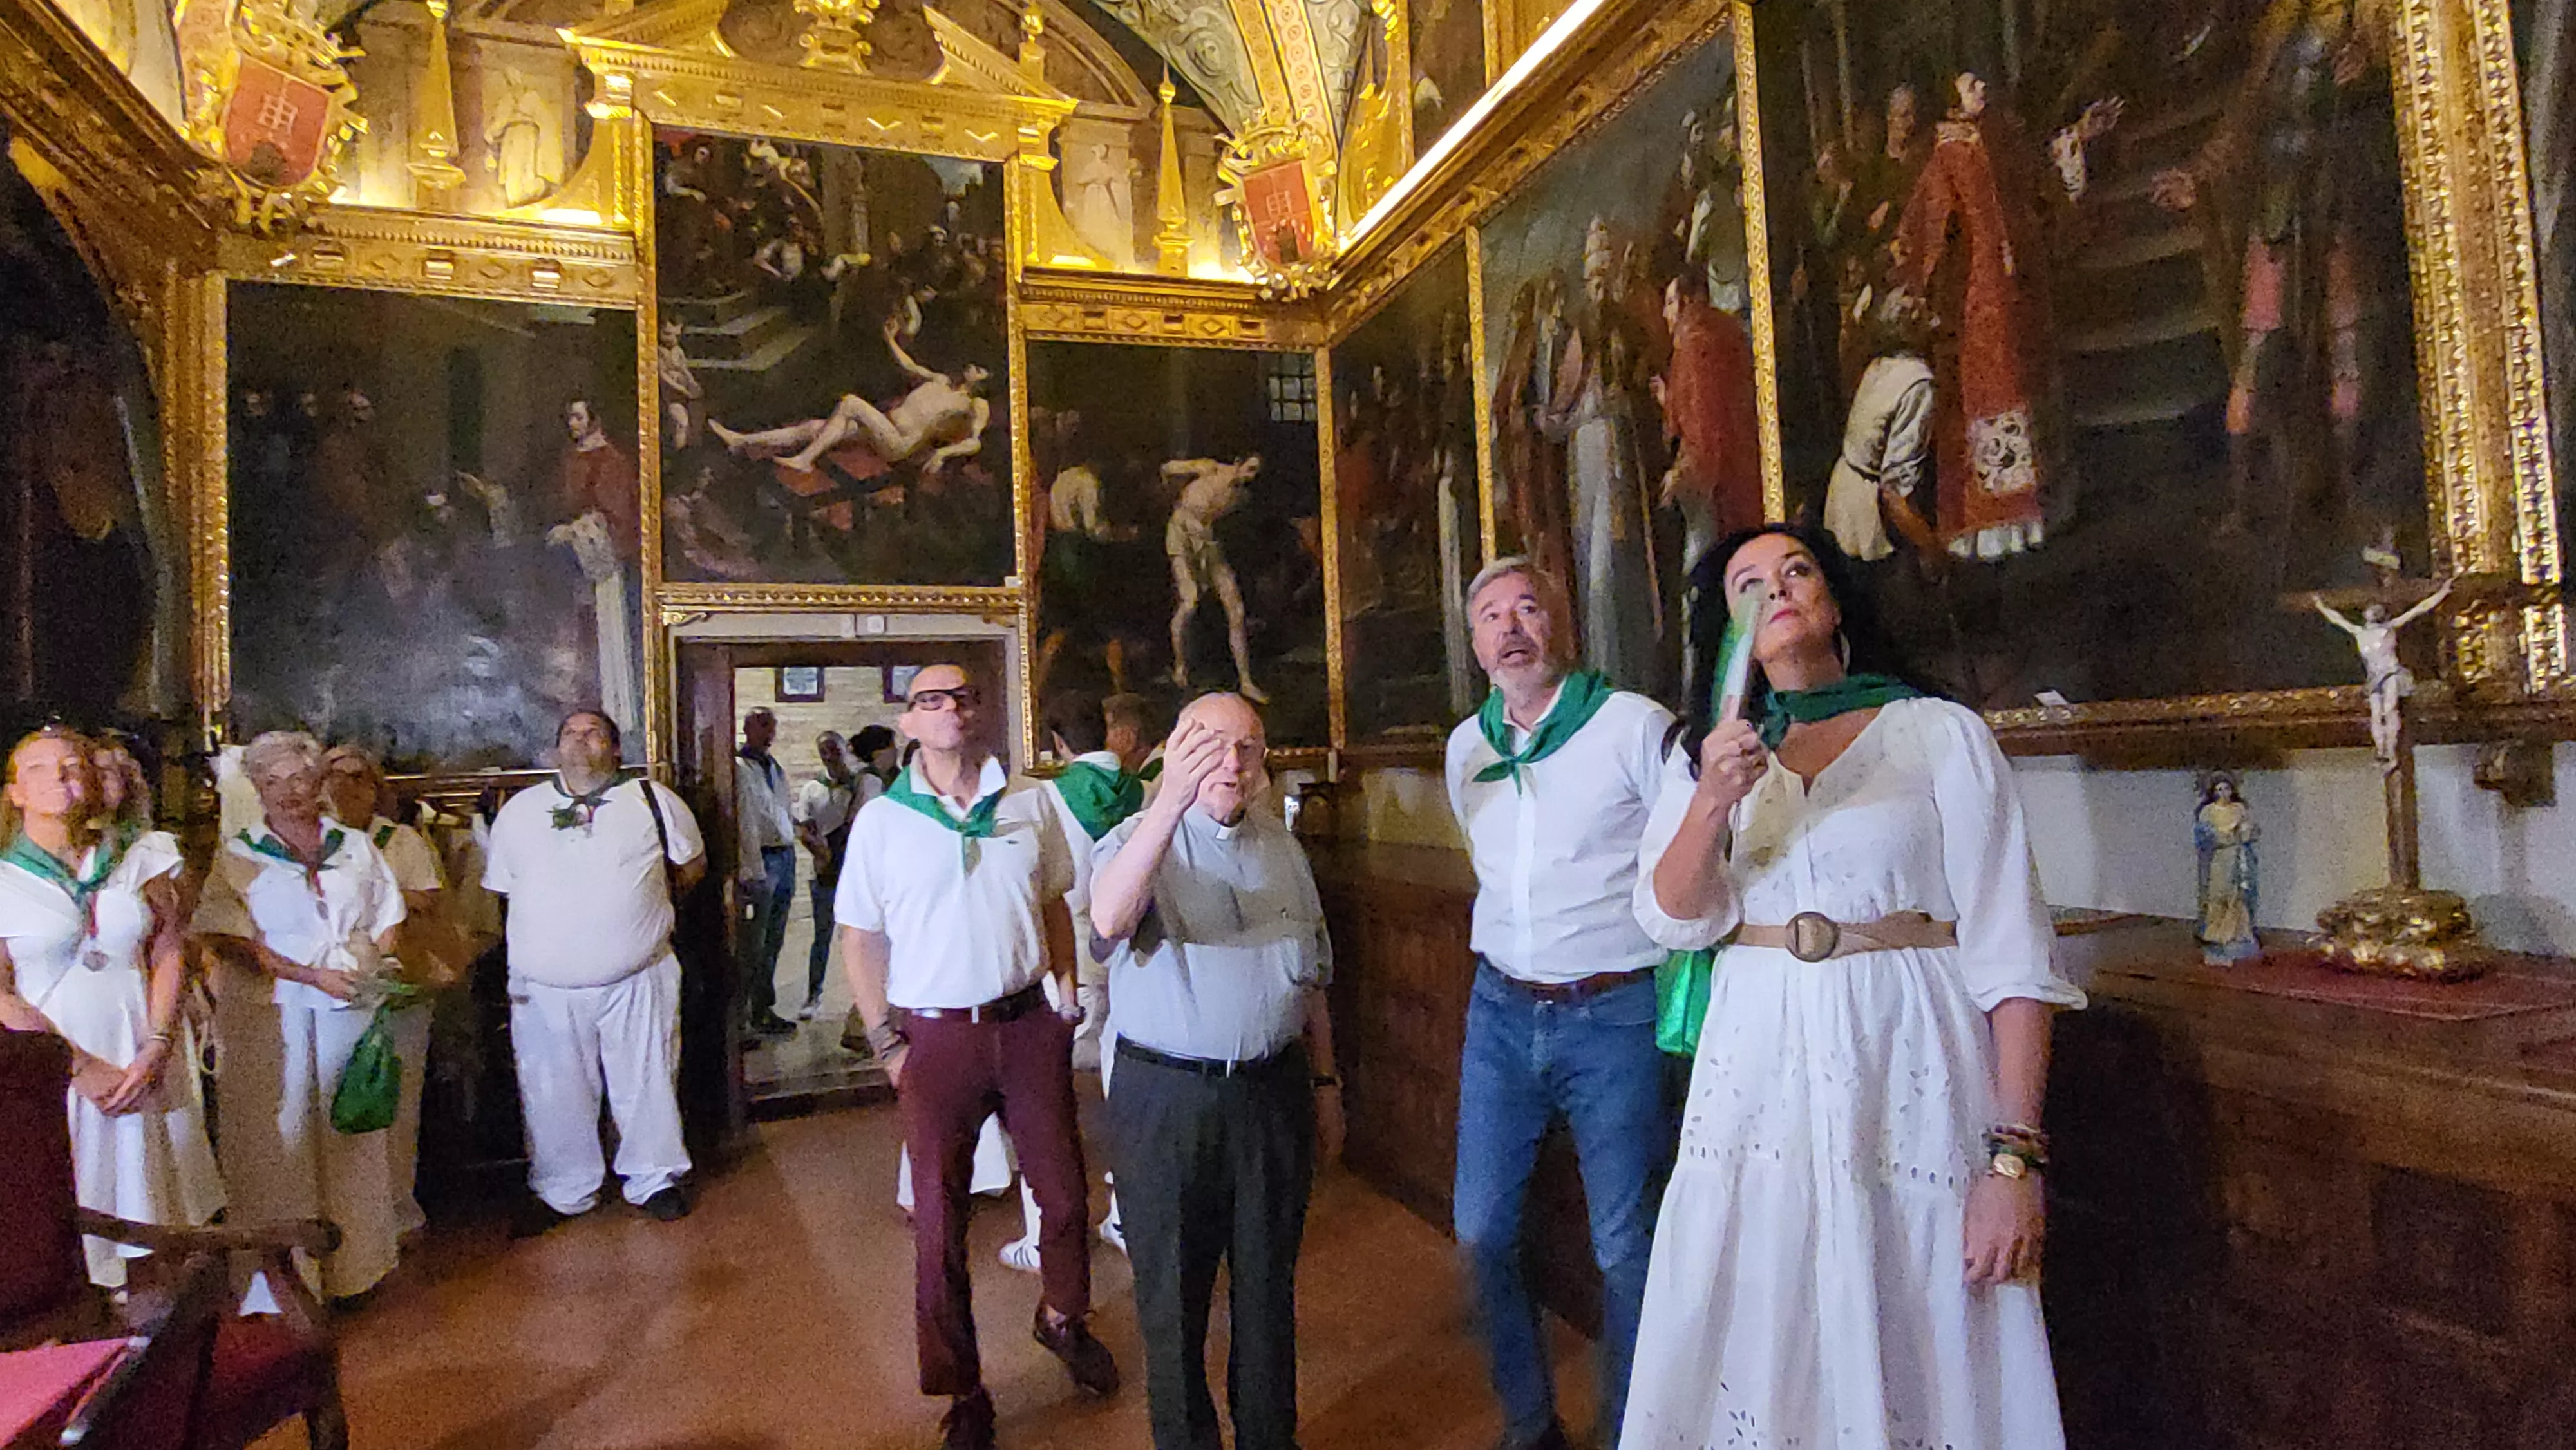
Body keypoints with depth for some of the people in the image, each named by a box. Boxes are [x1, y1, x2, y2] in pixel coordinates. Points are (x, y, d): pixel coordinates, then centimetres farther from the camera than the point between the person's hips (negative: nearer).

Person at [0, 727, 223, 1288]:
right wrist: (84, 1069, -11)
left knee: (150, 1195, 8)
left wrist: (154, 1051, -9)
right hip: (53, 1070, -2)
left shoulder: (140, 860, 5)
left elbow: (171, 955, 3)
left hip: (146, 1066, 2)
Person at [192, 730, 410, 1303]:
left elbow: (386, 918, 15)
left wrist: (375, 969, -3)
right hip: (275, 1014, -2)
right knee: (281, 1133, -1)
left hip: (351, 1008, 2)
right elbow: (231, 940, -5)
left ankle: (357, 1258, 14)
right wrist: (310, 975, -14)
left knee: (353, 1126, 4)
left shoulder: (354, 846, 10)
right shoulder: (239, 857, 3)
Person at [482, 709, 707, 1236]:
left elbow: (693, 862, 13)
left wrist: (649, 903, 8)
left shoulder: (652, 801, 2)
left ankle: (655, 1179, 24)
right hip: (544, 989, 2)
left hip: (637, 981, -1)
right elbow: (499, 888, 14)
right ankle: (561, 1191, 27)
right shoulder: (519, 810, 8)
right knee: (553, 1094, 10)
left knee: (648, 1084, 7)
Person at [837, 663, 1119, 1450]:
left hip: (1030, 1023, 2)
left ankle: (1064, 1318, 42)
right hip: (936, 1035, -2)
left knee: (1064, 1190, 13)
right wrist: (887, 1044, -4)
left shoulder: (1028, 806, 4)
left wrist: (1065, 980, 2)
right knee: (939, 1216, 6)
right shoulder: (881, 820, -3)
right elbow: (861, 940, 0)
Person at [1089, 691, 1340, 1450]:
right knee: (1172, 1291, 9)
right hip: (1166, 1097, -4)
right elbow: (1109, 920, -32)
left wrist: (1325, 1083, 14)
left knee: (1268, 1284, 16)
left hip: (1273, 1090, 4)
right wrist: (1171, 800, -43)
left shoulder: (1282, 847, 9)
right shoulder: (1141, 837, -7)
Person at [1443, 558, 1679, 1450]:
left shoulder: (1635, 725, -10)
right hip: (1501, 1013, 5)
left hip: (1615, 1016, -5)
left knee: (1625, 1247, 4)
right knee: (1482, 1232, 9)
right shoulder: (1466, 745, 8)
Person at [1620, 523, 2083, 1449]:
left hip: (1909, 1069, -2)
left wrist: (2016, 1157, -12)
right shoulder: (1708, 748, 9)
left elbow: (2009, 953, -6)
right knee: (1749, 1345, 10)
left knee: (1915, 1355, 6)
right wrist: (1713, 802, -18)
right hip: (1756, 1069, 3)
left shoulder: (1942, 733, -2)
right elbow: (1673, 921, -1)